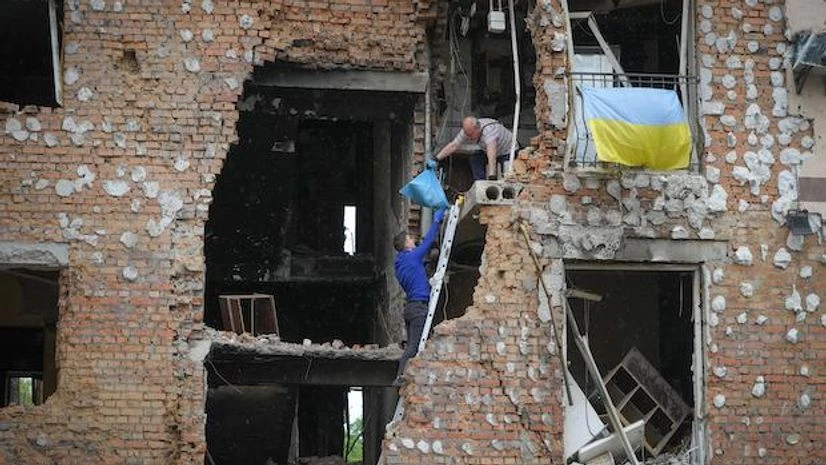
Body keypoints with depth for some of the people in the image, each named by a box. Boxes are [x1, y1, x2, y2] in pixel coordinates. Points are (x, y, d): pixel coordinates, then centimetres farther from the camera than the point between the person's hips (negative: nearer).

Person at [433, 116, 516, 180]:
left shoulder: (489, 130, -40)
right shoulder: (468, 131, -17)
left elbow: (491, 154, -51)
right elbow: (453, 146, -11)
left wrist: (492, 176, -60)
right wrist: (436, 159, -19)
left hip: (508, 152, -7)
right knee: (474, 158, -10)